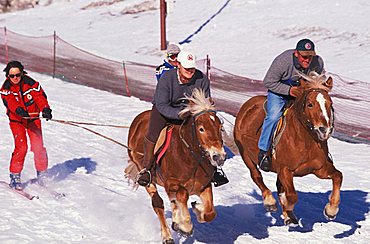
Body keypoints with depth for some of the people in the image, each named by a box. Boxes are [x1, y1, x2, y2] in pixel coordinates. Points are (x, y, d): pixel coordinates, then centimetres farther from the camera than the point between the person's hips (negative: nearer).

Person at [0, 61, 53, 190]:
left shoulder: (31, 83, -9)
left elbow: (40, 96, -16)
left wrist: (46, 109, -35)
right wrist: (18, 110, -47)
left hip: (33, 119, 1)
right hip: (16, 120, -1)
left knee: (38, 147, -7)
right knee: (21, 147, -16)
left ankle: (42, 174, 10)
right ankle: (15, 176, -5)